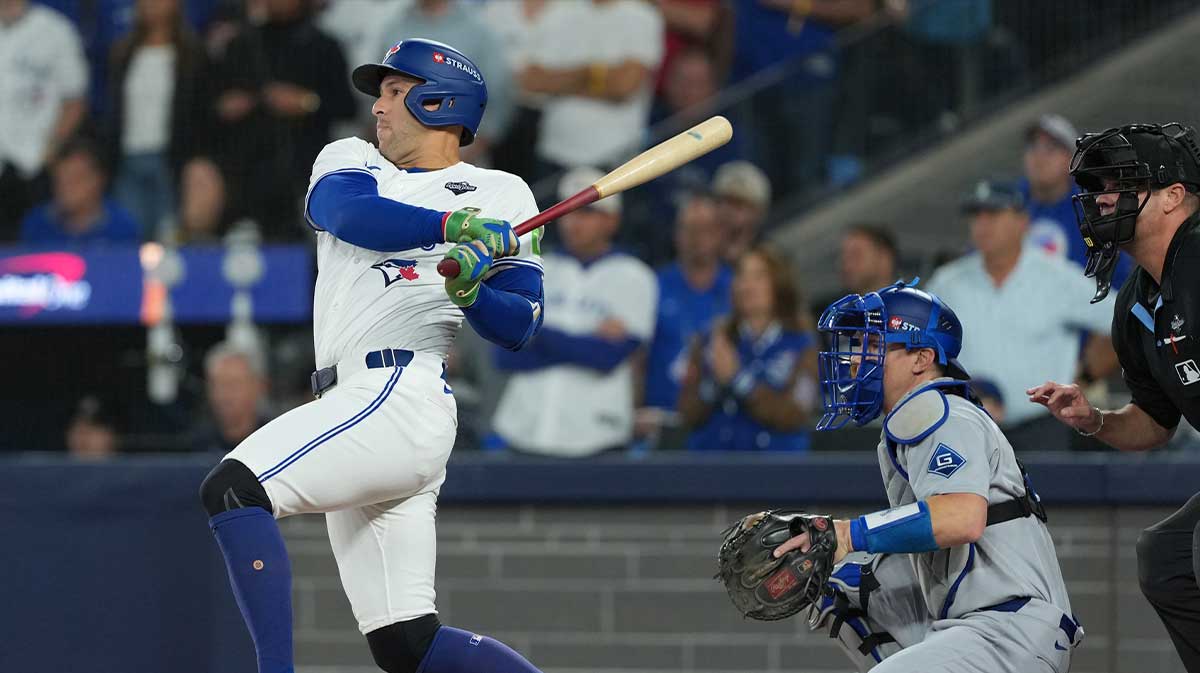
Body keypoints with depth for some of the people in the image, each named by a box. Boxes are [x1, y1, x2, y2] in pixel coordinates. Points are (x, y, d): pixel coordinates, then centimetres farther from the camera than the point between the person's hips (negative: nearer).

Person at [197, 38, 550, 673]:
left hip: (400, 397, -6)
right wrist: (447, 226, -17)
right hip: (354, 404, 6)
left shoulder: (498, 196, 10)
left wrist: (471, 291, -19)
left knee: (232, 487, -25)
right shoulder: (349, 160, 22)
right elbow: (346, 213, -3)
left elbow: (518, 326, 2)